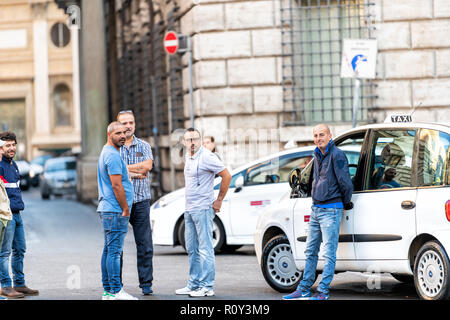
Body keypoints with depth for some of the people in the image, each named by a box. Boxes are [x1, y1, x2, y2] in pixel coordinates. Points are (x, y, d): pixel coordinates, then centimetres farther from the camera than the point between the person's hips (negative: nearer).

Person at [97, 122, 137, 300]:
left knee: (109, 250, 11)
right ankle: (116, 292, -9)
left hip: (107, 210, 11)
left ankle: (108, 291, 14)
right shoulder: (113, 155, -15)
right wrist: (125, 209, -12)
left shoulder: (107, 153, 19)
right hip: (116, 211, -11)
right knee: (114, 251, -9)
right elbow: (116, 186, -18)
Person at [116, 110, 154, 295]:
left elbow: (147, 165, -8)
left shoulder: (144, 146, 10)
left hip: (141, 201, 1)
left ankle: (146, 284, 6)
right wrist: (136, 172, -10)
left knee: (145, 245, 0)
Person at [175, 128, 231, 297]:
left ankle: (207, 286, -4)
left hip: (203, 209, -9)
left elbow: (226, 176, -13)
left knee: (205, 249, -6)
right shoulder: (188, 157, 15)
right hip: (189, 210, 9)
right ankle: (194, 284, 20)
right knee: (192, 249, 13)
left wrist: (219, 200, -10)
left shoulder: (206, 156, -12)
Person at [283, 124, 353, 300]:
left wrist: (347, 202, -1)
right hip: (316, 208, 9)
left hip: (331, 210, -9)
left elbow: (345, 182, -13)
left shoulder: (337, 155, -13)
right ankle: (304, 289, 16)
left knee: (329, 253, -5)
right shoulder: (317, 155, 14)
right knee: (310, 251, 11)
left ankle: (323, 291, -4)